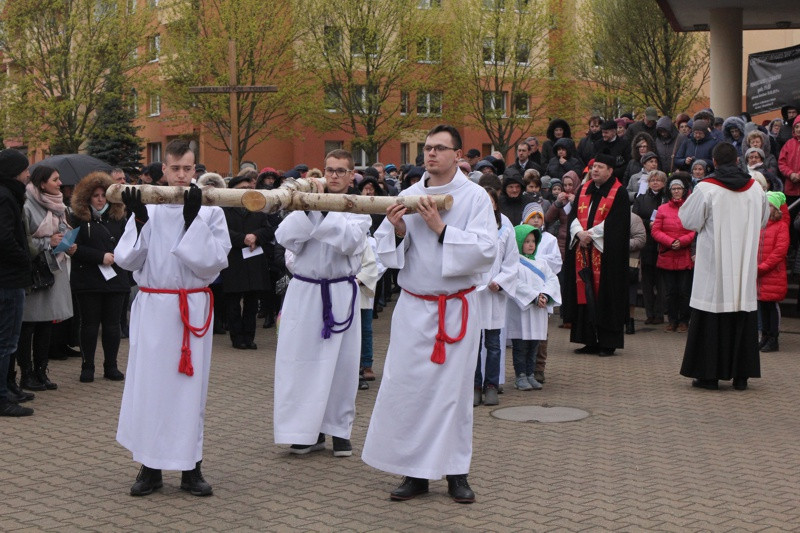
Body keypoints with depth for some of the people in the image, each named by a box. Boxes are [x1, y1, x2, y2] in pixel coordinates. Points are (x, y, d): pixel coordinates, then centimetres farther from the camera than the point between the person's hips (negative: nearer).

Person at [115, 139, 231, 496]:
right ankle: (150, 467, 15)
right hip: (152, 307, 1)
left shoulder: (210, 212, 1)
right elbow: (125, 260, 0)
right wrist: (139, 221, -13)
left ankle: (190, 468, 15)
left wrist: (193, 221, -17)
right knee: (149, 384, 2)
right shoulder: (147, 208, 4)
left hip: (193, 308, -1)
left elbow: (213, 263, -9)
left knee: (190, 386, 4)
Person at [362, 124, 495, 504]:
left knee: (454, 389, 4)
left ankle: (455, 472, 17)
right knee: (406, 388, 0)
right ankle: (415, 472, 12)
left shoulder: (475, 198, -3)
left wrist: (441, 228, -20)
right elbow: (386, 253, 8)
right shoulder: (407, 197, 7)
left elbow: (486, 249, -14)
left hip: (457, 307, -3)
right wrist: (397, 230, -13)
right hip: (413, 306, 3)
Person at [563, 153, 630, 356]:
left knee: (605, 296, -4)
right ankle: (590, 341, 11)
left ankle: (608, 343, 1)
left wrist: (590, 234, -15)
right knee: (585, 294, 5)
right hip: (582, 251, 5)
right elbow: (573, 215, 9)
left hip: (605, 252, -5)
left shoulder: (619, 193, -3)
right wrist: (580, 232, -10)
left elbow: (615, 222, -11)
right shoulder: (583, 190, 14)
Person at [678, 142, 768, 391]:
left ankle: (709, 375, 3)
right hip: (745, 265, 3)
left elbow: (689, 221, -4)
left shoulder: (706, 188, -11)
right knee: (743, 313, 8)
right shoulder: (755, 189, 4)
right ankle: (741, 375, 10)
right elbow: (763, 221, 17)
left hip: (714, 263, -3)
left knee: (712, 315, 2)